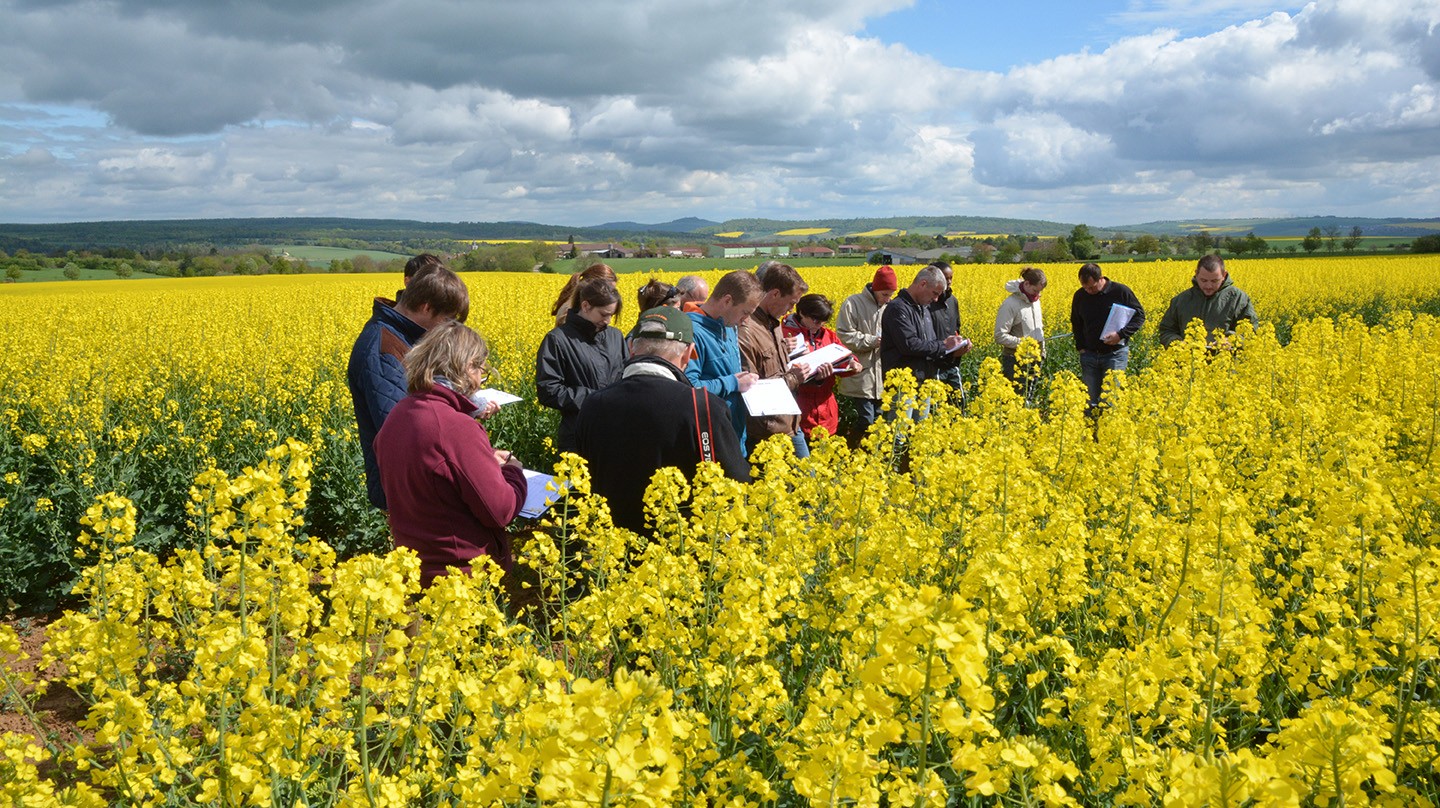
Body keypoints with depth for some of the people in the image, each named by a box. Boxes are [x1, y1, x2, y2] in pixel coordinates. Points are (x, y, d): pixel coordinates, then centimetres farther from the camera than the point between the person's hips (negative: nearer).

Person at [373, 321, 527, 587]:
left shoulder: (395, 417, 0)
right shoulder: (457, 428, -26)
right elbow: (500, 511, -21)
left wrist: (487, 460, 10)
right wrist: (512, 470, -2)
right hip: (465, 572, -8)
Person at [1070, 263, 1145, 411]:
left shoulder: (1121, 291, -9)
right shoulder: (1080, 296, 2)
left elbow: (1140, 316, -2)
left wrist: (1121, 335, -16)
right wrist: (1080, 346, 7)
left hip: (1115, 353, -4)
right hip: (1089, 354, 4)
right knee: (1090, 401, 5)